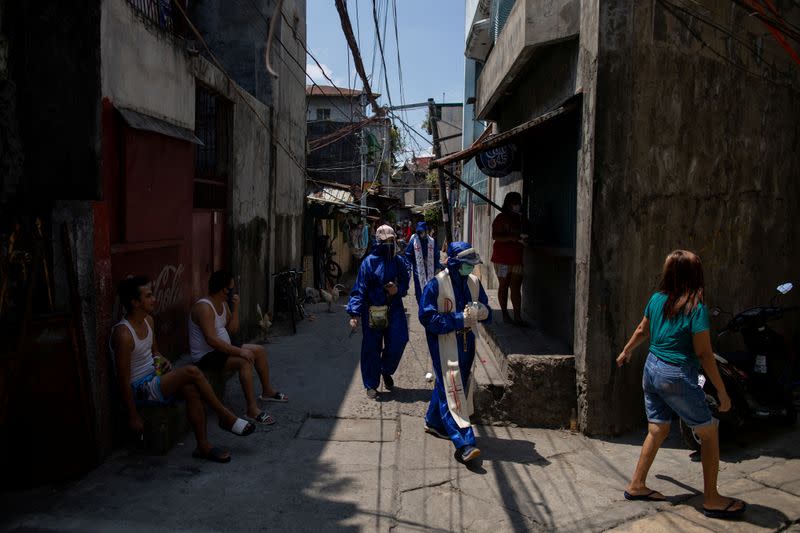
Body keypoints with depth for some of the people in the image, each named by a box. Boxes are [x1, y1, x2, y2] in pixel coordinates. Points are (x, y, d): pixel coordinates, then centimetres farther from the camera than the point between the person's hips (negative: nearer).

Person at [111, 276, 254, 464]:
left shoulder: (148, 320, 6)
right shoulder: (123, 334, -22)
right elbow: (124, 380, -20)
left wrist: (162, 361, 0)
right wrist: (133, 416, -16)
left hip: (154, 377, 8)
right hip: (139, 390, -8)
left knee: (192, 389, -22)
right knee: (191, 372, -25)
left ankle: (203, 446, -17)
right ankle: (226, 417, -11)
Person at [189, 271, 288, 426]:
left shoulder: (223, 304, 8)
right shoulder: (204, 307, -24)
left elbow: (232, 329, 11)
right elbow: (211, 339, -32)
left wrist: (235, 307, -2)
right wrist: (239, 351, -32)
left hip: (221, 349, 11)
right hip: (206, 356, -11)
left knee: (259, 350, 12)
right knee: (245, 361, -31)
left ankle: (267, 391, 29)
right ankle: (252, 410, -30)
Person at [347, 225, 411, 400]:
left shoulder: (399, 262, 4)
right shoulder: (369, 262, -8)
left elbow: (405, 285, 14)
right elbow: (359, 289, -10)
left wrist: (398, 290, -10)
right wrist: (354, 313, -17)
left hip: (394, 308, 3)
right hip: (373, 311, -3)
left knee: (398, 341, -7)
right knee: (371, 348, 3)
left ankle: (386, 371, 23)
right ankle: (371, 385, 18)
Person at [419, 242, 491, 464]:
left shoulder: (473, 282, 5)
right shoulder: (436, 285, -13)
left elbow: (487, 314, 13)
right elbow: (427, 317, -16)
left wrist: (481, 311, -13)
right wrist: (459, 319, -21)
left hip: (466, 342, 7)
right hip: (444, 344, -6)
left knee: (446, 384, 18)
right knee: (452, 389, -11)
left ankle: (434, 423, 39)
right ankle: (463, 444, -13)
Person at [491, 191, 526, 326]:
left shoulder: (520, 219, 12)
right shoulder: (501, 218, -5)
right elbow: (496, 236, -14)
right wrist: (511, 238, -27)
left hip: (517, 258, 4)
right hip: (503, 258, -4)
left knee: (516, 287, -1)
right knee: (504, 286, 6)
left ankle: (517, 317, -3)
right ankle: (505, 315, 15)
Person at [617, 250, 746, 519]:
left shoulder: (657, 299, 2)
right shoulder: (696, 308, -16)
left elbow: (641, 331, 16)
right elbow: (703, 353, -15)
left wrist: (626, 351, 35)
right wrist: (722, 392, -7)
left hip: (652, 369, 7)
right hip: (677, 376, -6)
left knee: (657, 430, 17)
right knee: (709, 432, 8)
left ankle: (636, 485, 22)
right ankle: (711, 499, 13)